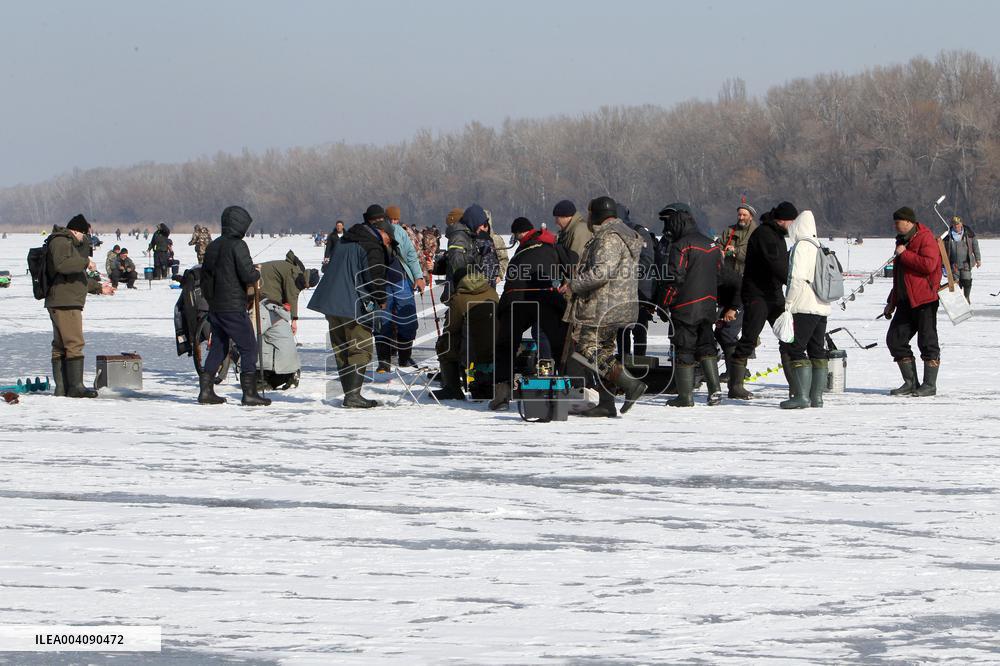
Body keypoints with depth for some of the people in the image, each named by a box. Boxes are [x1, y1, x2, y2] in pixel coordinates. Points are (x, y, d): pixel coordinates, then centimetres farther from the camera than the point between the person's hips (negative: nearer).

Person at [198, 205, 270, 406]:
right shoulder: (237, 245, -13)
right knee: (249, 347, -2)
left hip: (215, 307, 8)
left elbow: (204, 277, 17)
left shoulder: (213, 246, 11)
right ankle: (249, 393, -5)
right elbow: (248, 275, -20)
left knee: (218, 347, 16)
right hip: (234, 308, -8)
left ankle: (206, 390, 13)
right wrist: (257, 274, 2)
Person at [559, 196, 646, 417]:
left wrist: (573, 285, -15)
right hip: (616, 307, 11)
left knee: (585, 350, -11)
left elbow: (601, 273, -25)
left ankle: (630, 384, -16)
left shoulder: (608, 238, -15)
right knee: (603, 351, 13)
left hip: (602, 308, -11)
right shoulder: (625, 235, 20)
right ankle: (606, 403, 12)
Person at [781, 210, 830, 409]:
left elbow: (798, 279, -17)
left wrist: (788, 304, -11)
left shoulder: (801, 246, -10)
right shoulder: (819, 247, 15)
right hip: (822, 308, 9)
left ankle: (802, 396, -14)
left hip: (805, 308, -9)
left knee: (796, 349, -8)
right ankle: (817, 396, 11)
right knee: (817, 351, 10)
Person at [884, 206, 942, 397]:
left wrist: (904, 254, -16)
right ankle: (911, 383, 11)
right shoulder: (903, 241, 20)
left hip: (924, 300, -9)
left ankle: (929, 385, 2)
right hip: (906, 301, 9)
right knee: (895, 340, 5)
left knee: (927, 342, -4)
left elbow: (928, 265, -25)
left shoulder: (926, 239, -9)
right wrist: (892, 302, 26)